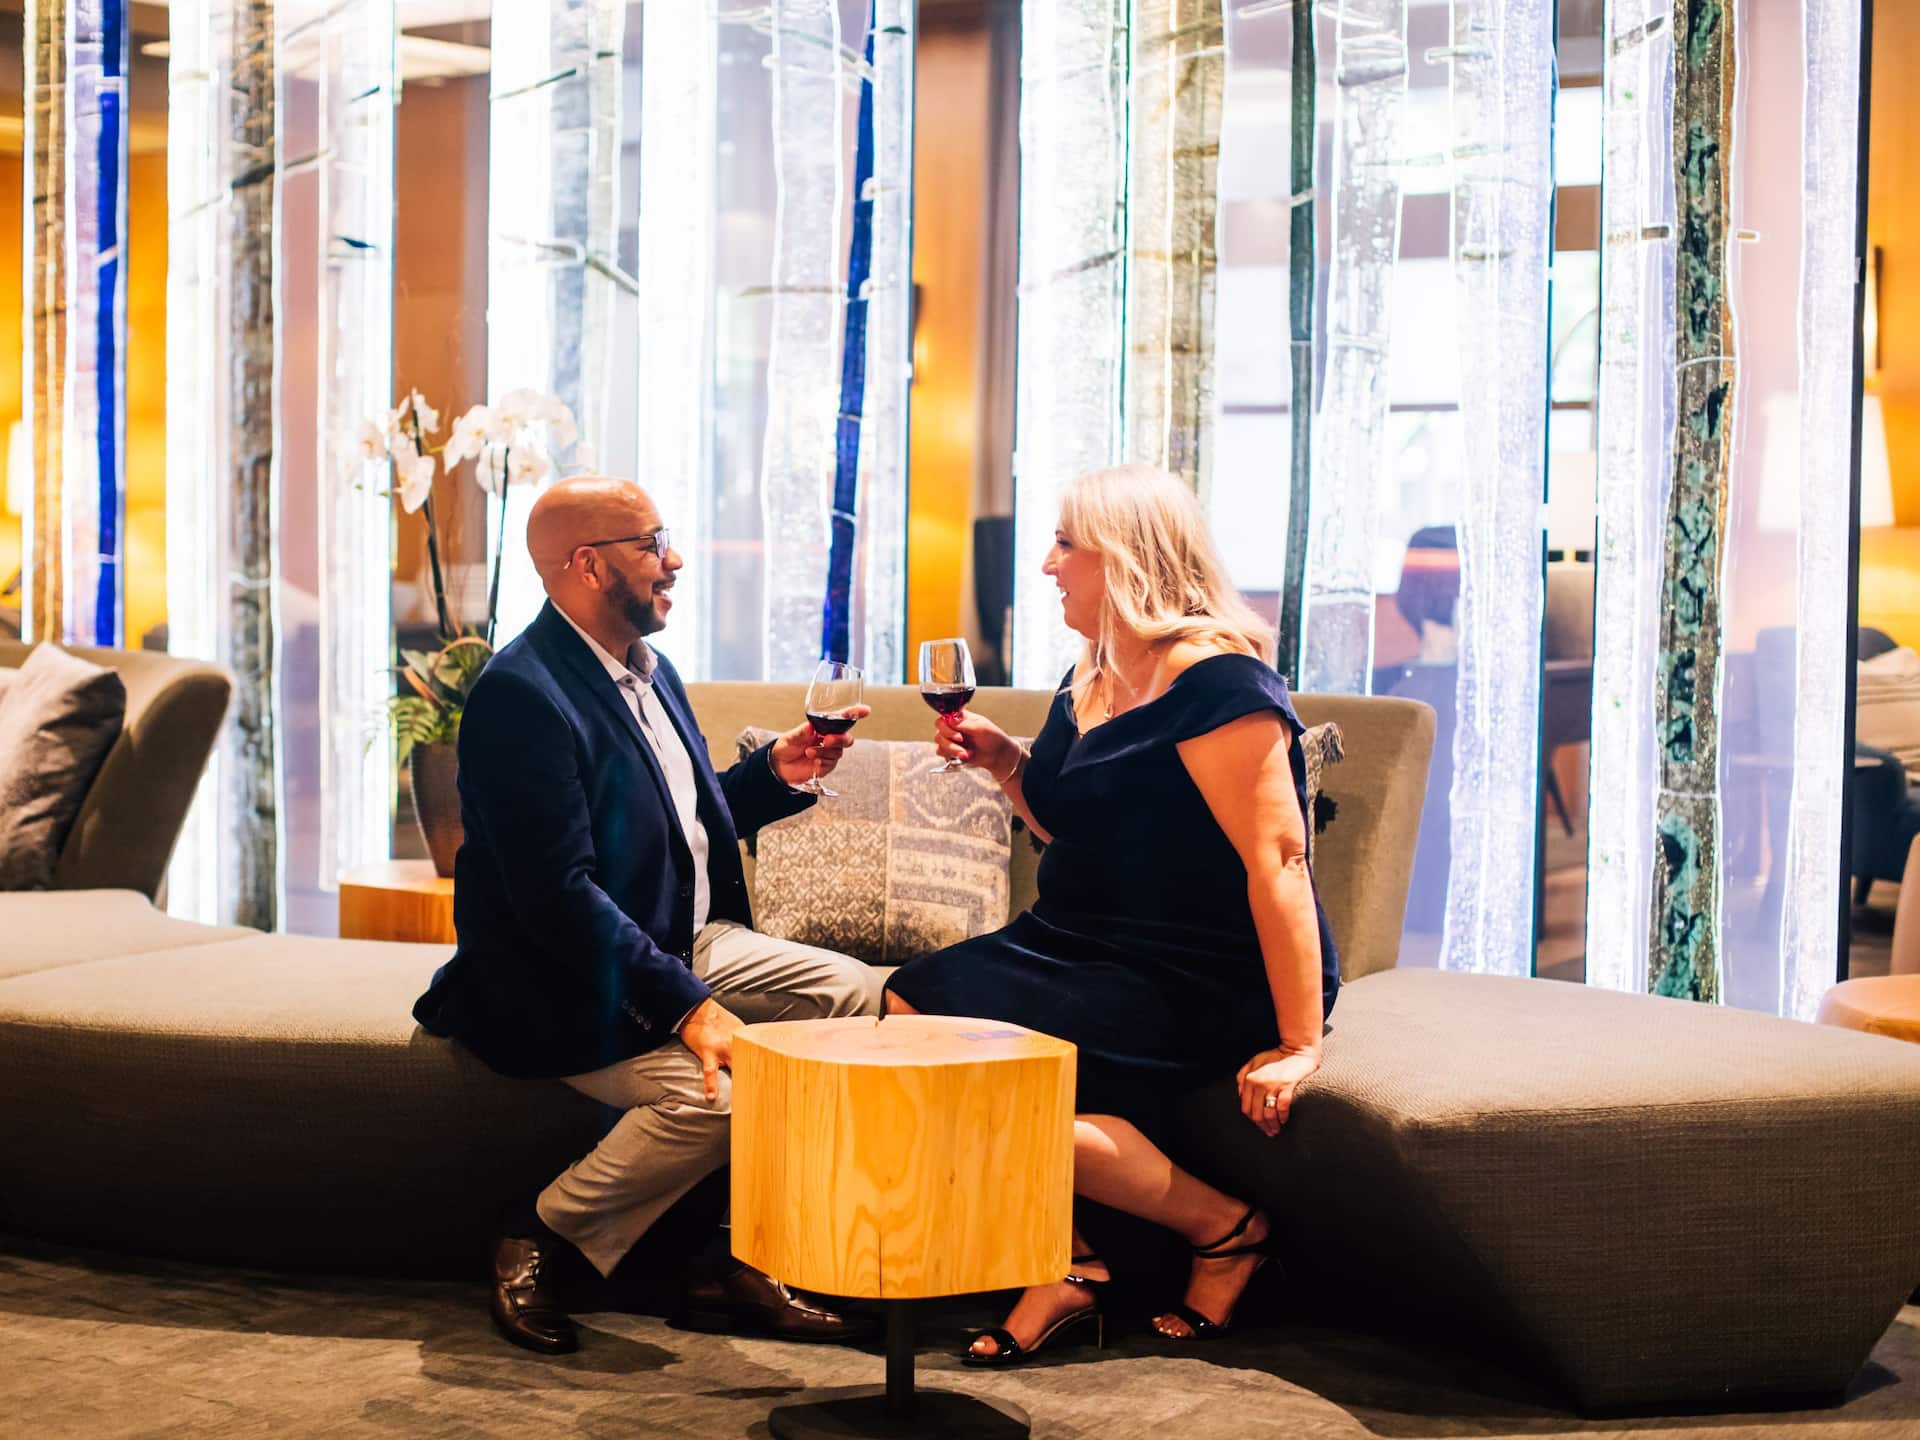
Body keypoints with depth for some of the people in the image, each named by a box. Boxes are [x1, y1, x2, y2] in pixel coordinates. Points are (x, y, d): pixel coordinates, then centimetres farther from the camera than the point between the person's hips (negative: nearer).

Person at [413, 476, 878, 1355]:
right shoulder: (520, 694, -20)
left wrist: (774, 773, 4)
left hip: (686, 941, 10)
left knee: (851, 994, -6)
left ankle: (748, 1262, -1)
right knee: (712, 1088, -30)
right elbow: (559, 894, -26)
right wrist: (686, 1005, -30)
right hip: (564, 987, -9)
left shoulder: (648, 670, 11)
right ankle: (540, 1244, -4)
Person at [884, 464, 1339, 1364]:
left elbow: (1277, 859, -23)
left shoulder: (1215, 681, -17)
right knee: (908, 1004, -10)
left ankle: (1224, 1227, -3)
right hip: (1085, 950, 10)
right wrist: (1006, 764, 6)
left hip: (1202, 980, -9)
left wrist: (1299, 1045, -27)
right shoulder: (1090, 678, 13)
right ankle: (1064, 1266, -6)